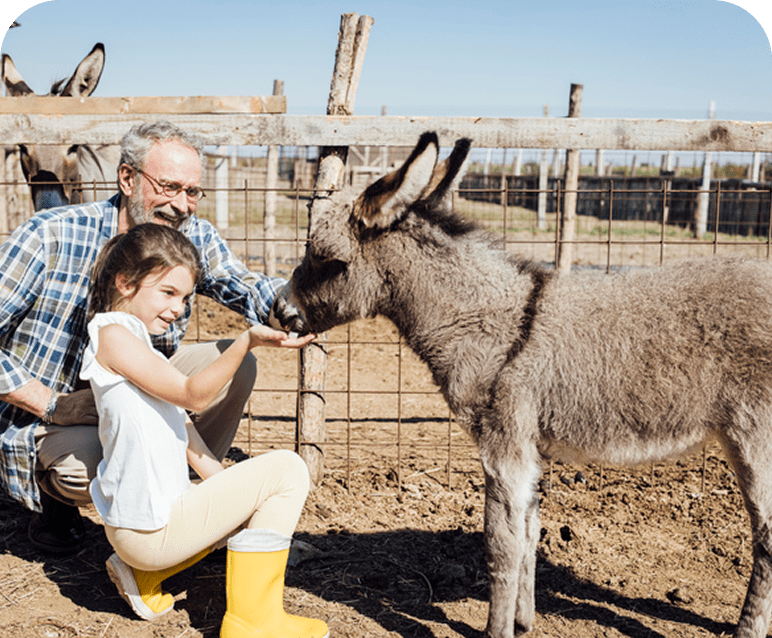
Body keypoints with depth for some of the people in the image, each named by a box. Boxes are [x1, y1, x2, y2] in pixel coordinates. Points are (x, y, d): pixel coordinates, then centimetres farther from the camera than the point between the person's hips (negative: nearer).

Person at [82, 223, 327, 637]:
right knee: (287, 470, -8)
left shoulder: (134, 342, 17)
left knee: (246, 502, 33)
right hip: (148, 529, -10)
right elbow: (192, 395, -21)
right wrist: (248, 340, -30)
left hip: (146, 521, 10)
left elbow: (177, 424, 16)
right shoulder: (112, 333, -14)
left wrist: (221, 479, 11)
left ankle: (141, 575, 20)